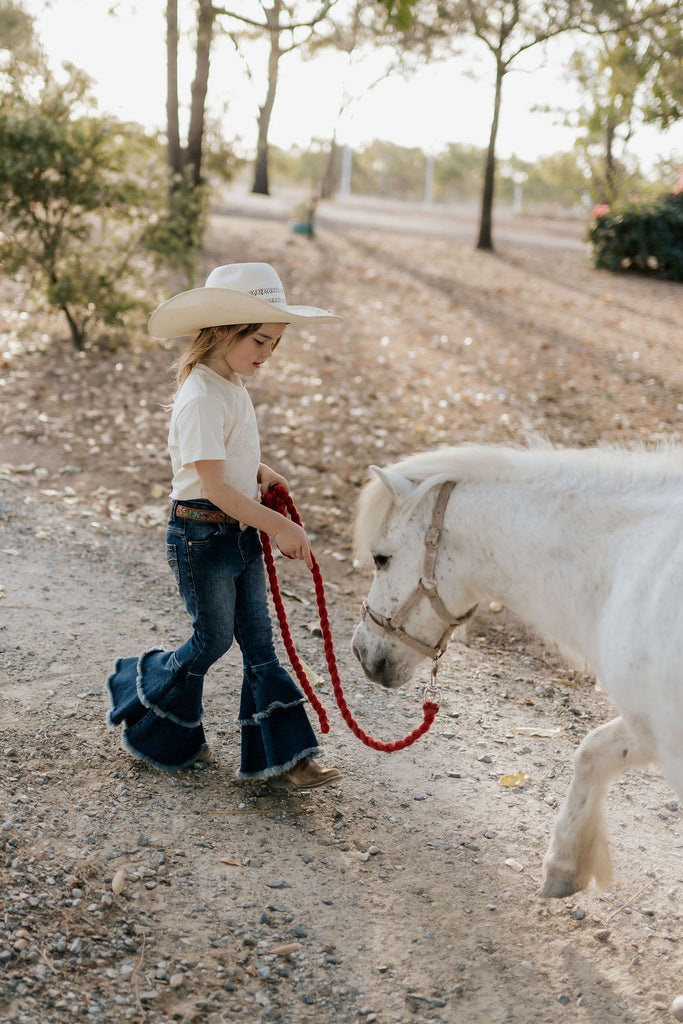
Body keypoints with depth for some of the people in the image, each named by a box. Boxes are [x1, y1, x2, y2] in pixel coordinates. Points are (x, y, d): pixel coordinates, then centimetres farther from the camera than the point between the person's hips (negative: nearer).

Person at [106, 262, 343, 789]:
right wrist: (278, 525, -25)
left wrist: (260, 472, 6)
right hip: (202, 534, -9)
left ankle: (283, 754, 12)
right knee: (214, 639, 5)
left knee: (259, 641, 8)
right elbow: (214, 486, -26)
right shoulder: (201, 398, -22)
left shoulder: (233, 387, 7)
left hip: (241, 531, 9)